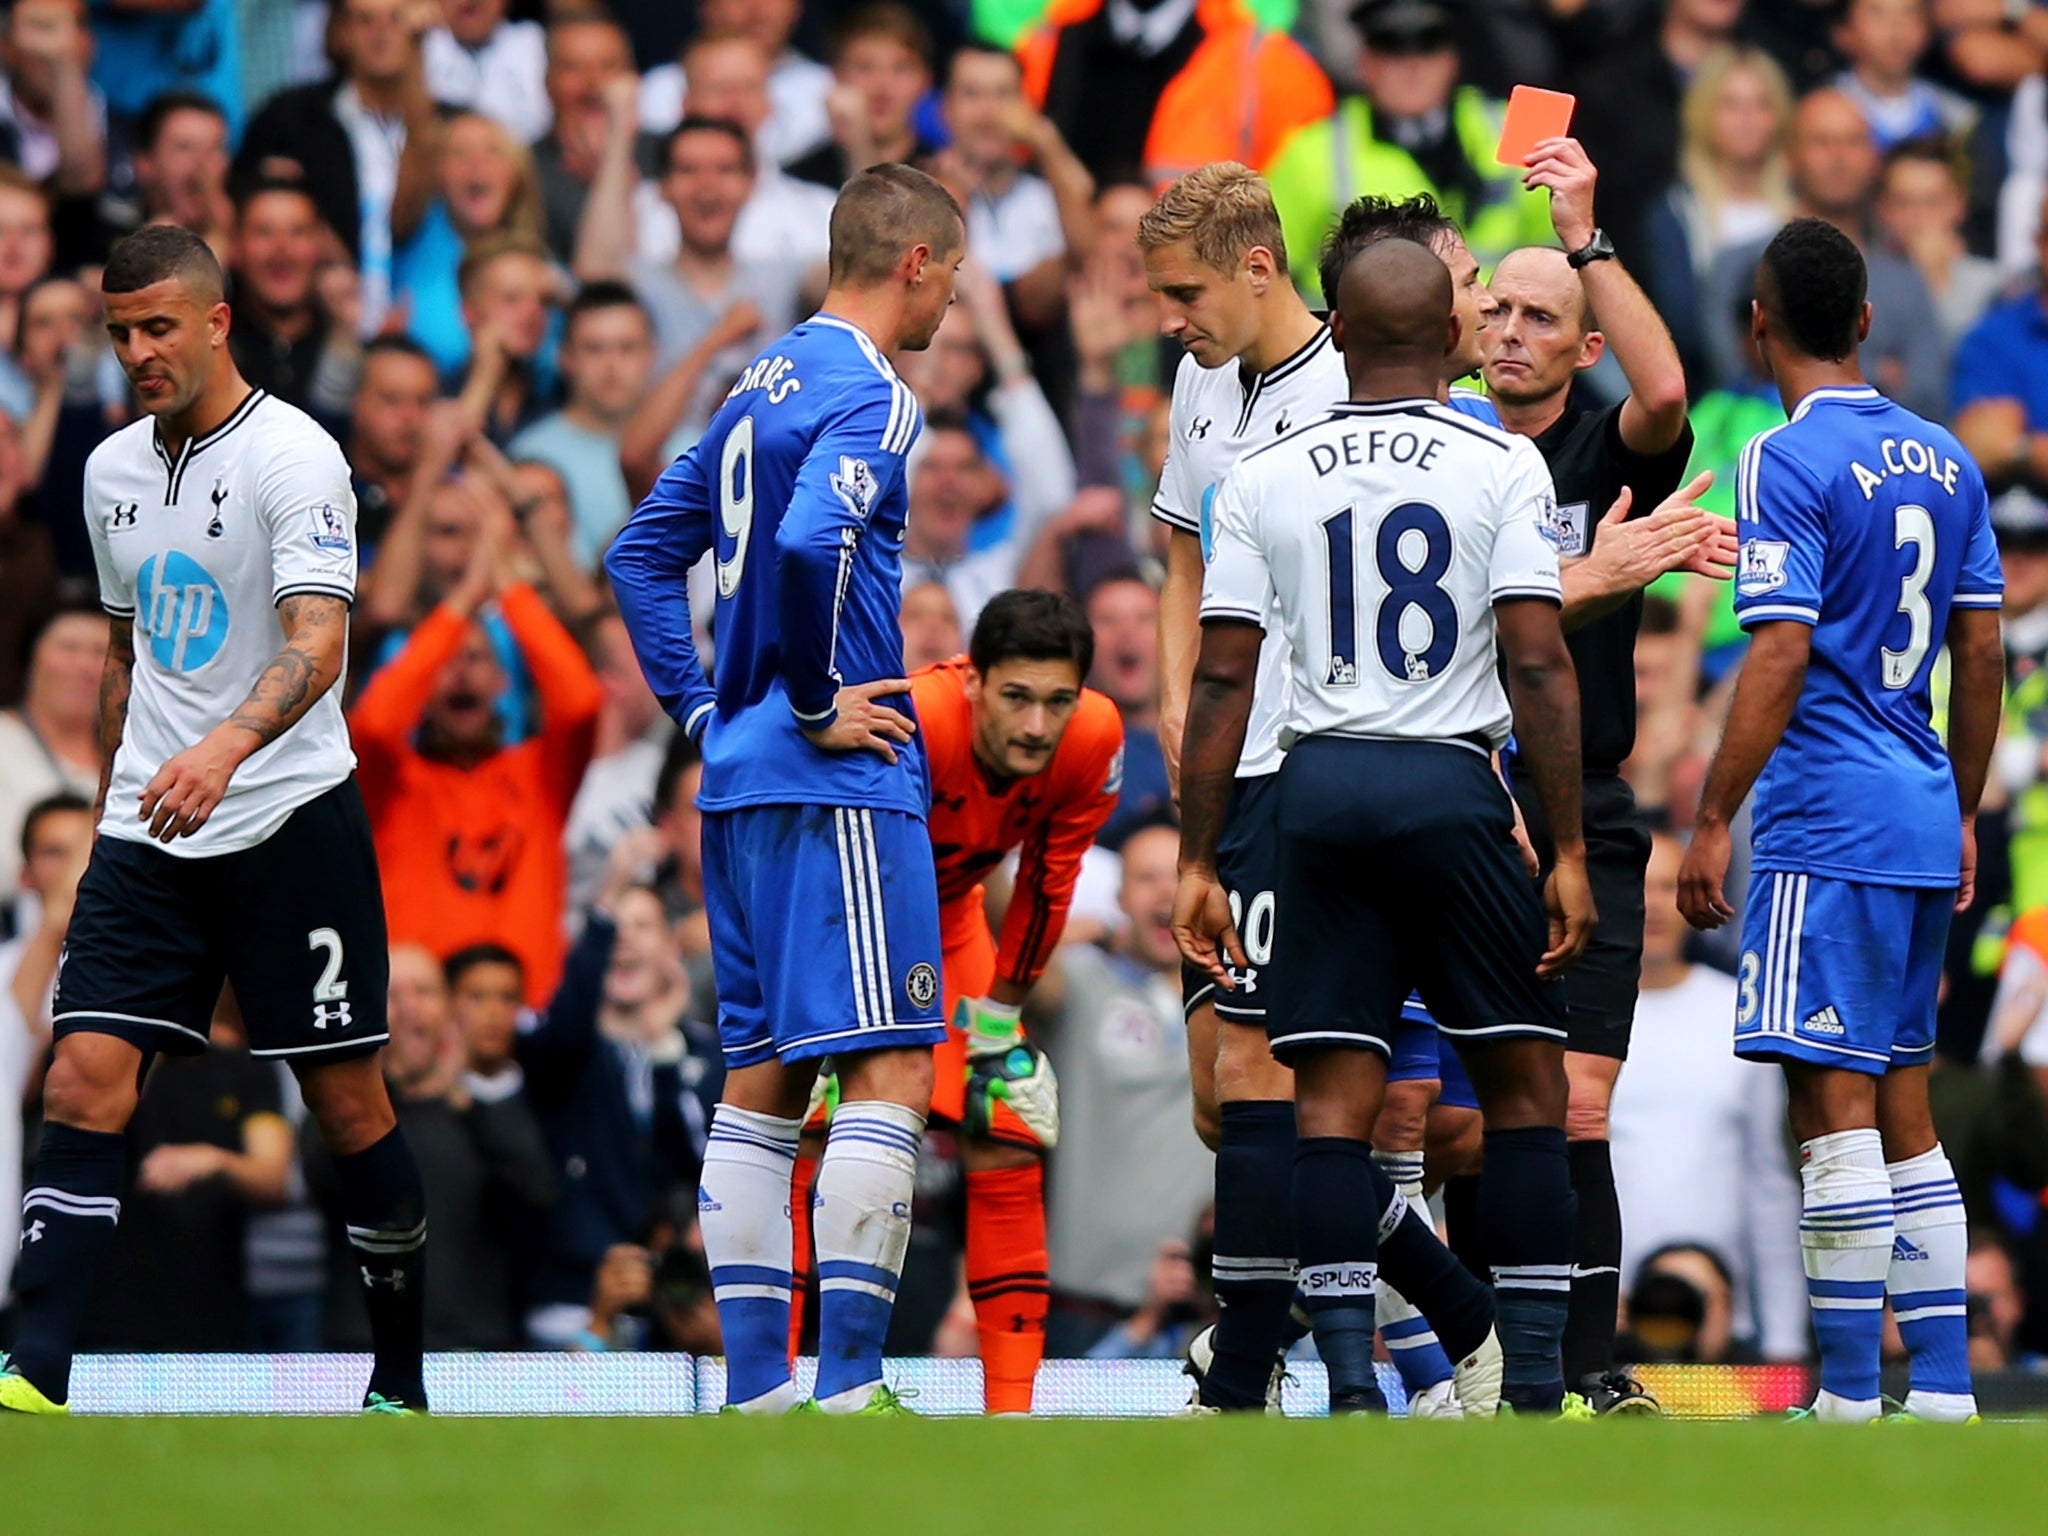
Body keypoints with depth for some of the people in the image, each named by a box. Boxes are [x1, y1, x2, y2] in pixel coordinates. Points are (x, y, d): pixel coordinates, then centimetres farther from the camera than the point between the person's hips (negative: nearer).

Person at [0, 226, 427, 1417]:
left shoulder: (294, 458, -11)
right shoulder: (114, 470, 11)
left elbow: (318, 647, -23)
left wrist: (224, 748, -40)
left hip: (289, 816, -5)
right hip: (149, 834, 5)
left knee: (349, 1103, 2)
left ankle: (402, 1383, 15)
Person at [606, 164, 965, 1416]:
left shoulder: (767, 383, 16)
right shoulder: (870, 396, -11)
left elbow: (643, 552, 21)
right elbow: (812, 545, -28)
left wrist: (707, 709, 16)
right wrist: (814, 706, -17)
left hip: (743, 779, 9)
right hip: (840, 789, -9)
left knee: (763, 1079, 9)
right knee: (888, 1073, -9)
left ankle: (757, 1386, 9)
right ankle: (848, 1391, -15)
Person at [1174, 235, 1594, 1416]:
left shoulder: (1263, 478, 6)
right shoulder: (1503, 465, -1)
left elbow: (1223, 680, 4)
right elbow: (1540, 666, -8)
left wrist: (1199, 863, 8)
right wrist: (1569, 852, -5)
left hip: (1318, 787, 2)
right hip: (1452, 786, -2)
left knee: (1334, 1097, 2)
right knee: (1525, 1084, 9)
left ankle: (1352, 1383, -7)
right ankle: (1536, 1384, 5)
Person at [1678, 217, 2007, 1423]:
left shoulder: (1791, 463, -11)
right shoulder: (1946, 461, 11)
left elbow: (1781, 658, -18)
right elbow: (1985, 655, 14)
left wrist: (1713, 819, -15)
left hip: (1826, 824, -8)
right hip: (1925, 822, 8)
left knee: (1834, 1105, -7)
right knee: (1902, 1107, 13)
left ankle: (1849, 1400, -10)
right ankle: (1944, 1391, 12)